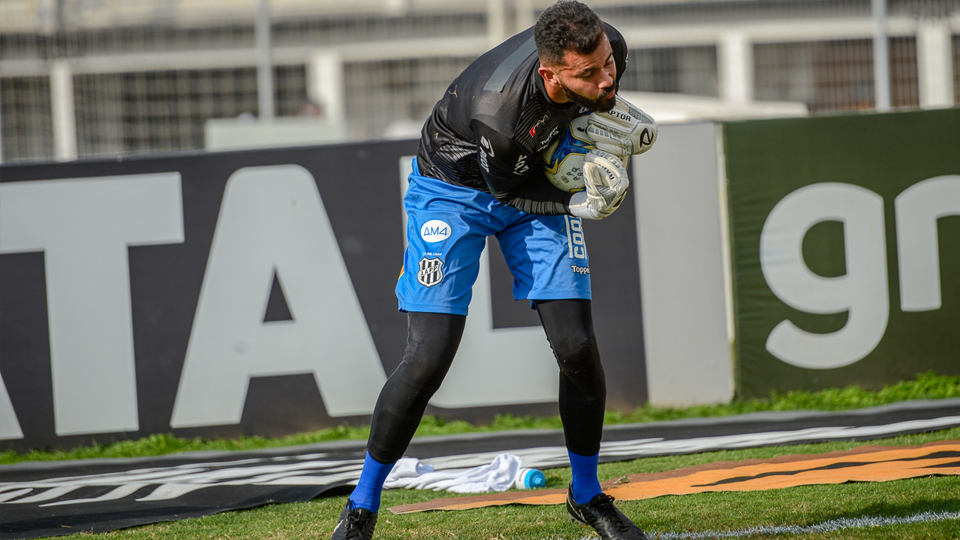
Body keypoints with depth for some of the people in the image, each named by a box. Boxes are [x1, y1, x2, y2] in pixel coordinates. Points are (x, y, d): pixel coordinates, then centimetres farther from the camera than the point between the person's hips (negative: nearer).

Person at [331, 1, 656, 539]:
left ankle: (587, 495, 16)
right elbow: (509, 190, -21)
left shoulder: (608, 48, -25)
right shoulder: (497, 109, -40)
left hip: (538, 179, 5)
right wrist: (582, 203, -24)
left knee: (578, 348, -5)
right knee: (429, 359, -13)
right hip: (456, 186, -5)